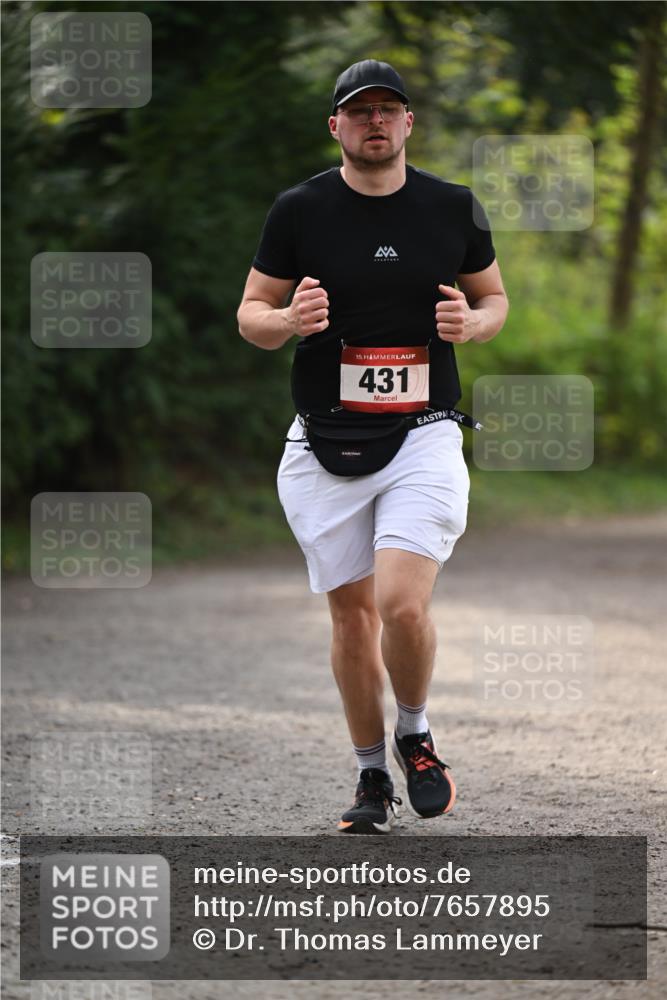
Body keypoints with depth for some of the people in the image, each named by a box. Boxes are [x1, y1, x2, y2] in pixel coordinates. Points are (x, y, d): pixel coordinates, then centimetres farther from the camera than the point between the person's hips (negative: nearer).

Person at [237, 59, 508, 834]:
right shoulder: (299, 211, 1)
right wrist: (288, 320, -17)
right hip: (325, 446, 1)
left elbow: (495, 297, 16)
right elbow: (251, 313, 6)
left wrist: (473, 323, -7)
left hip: (425, 438, -1)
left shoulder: (454, 209, 4)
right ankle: (372, 777, 22)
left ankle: (415, 737, 11)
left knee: (403, 605, -17)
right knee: (352, 617, 5)